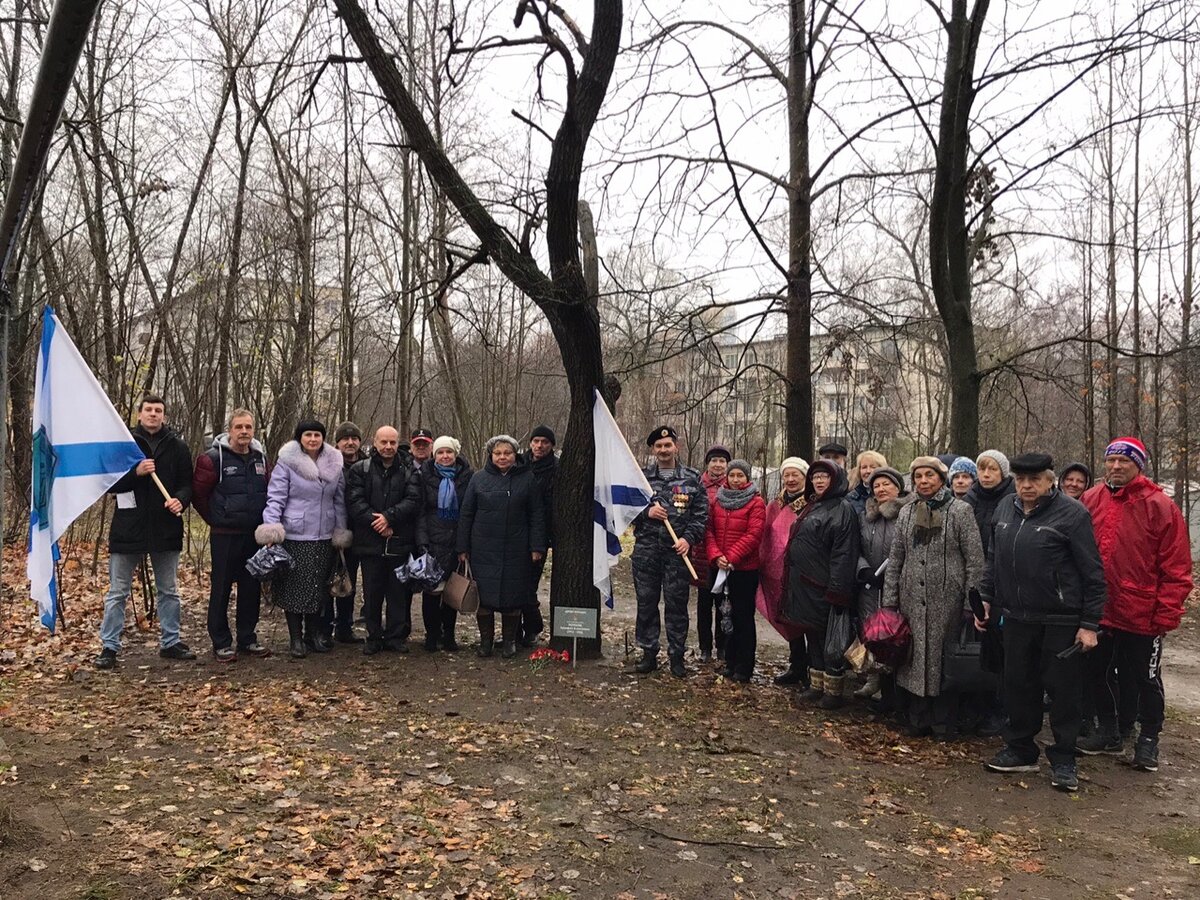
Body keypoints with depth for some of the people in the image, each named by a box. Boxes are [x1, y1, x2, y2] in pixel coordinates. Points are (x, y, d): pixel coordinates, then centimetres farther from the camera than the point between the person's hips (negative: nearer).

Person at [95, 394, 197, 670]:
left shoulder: (177, 447, 4)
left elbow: (187, 483, 5)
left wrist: (180, 500, -16)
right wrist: (135, 472, -19)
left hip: (166, 528, 2)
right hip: (128, 528, -2)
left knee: (168, 590, 12)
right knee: (117, 592, 3)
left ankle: (170, 642, 22)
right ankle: (109, 647, 12)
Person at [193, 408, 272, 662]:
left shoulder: (261, 458, 8)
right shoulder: (213, 458, -9)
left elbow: (270, 491, 17)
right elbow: (198, 493, -5)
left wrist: (264, 521, 9)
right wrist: (216, 519, 2)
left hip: (255, 535, 5)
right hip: (225, 536, -5)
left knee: (252, 588, 10)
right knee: (221, 589, 2)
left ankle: (247, 639, 22)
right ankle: (221, 643, 11)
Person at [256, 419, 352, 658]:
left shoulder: (334, 465, 8)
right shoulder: (286, 463, -7)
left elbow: (339, 501, 13)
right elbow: (275, 498, -9)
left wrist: (341, 531, 11)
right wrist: (271, 528, -19)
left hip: (324, 538, 4)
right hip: (294, 537, -4)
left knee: (319, 588, 10)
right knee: (295, 587, 1)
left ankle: (314, 635, 25)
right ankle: (296, 639, 13)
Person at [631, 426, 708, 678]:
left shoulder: (692, 478, 6)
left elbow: (701, 513, 3)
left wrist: (689, 538, -11)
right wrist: (646, 512, -11)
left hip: (678, 552, -1)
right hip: (645, 550, 1)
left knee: (677, 605, 3)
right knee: (646, 604, 7)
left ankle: (677, 656, 14)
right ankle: (649, 654, 18)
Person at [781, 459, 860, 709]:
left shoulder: (842, 509, -10)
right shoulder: (810, 506, 17)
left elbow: (844, 552, -17)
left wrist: (836, 588, -23)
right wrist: (790, 580, 17)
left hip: (823, 586, -8)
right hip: (803, 584, 8)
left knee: (829, 638, 0)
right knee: (812, 635, 15)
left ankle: (833, 691, 10)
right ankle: (817, 685, 25)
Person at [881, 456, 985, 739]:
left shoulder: (959, 510, -4)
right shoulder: (907, 513, 9)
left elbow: (975, 559, -5)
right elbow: (895, 559, 11)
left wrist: (972, 601, -9)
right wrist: (889, 599, 7)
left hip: (947, 600, -4)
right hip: (912, 599, 4)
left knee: (944, 660, 3)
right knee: (915, 658, 8)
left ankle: (944, 724, 17)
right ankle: (918, 720, 21)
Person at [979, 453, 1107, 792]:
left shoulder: (1072, 514, -10)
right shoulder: (1005, 510, 8)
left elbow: (1092, 573, -10)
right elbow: (994, 561, 18)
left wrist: (1090, 623, -12)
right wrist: (986, 598, 13)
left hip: (1061, 621, -5)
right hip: (1017, 618, 6)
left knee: (1063, 690, 4)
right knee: (1018, 685, 13)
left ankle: (1063, 760, 17)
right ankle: (1021, 750, 27)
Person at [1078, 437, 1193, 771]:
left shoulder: (1160, 506, -10)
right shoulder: (1091, 500, 0)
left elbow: (1176, 569, -9)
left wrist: (1166, 615, -12)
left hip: (1141, 615, -4)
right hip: (1098, 610, 4)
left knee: (1145, 678, 11)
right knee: (1101, 673, 16)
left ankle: (1148, 740, 29)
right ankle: (1110, 732, 34)